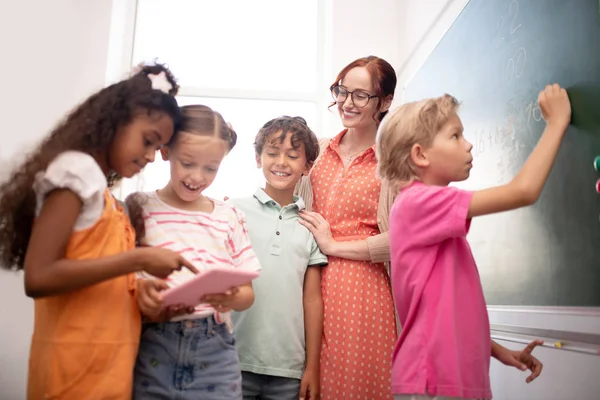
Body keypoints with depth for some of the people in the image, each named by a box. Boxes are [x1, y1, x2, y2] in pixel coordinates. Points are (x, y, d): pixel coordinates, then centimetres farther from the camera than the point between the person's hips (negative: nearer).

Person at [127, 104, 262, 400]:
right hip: (153, 346, -1)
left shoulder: (229, 217, 8)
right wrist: (140, 291, -22)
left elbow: (247, 294, 8)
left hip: (215, 348, 2)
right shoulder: (140, 208, 2)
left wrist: (231, 298, -13)